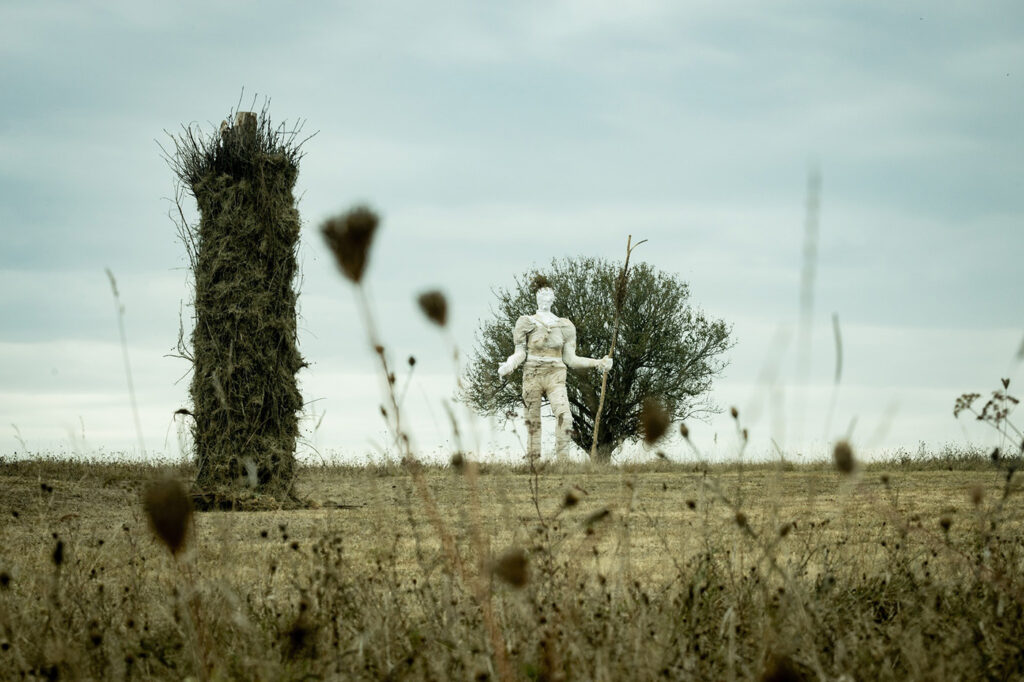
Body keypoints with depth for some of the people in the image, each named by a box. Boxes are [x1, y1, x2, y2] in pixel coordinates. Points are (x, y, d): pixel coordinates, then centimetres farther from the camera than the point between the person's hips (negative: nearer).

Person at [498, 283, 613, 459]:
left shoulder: (565, 326, 11)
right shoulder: (527, 323, 6)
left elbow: (570, 358, 11)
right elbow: (520, 352, 2)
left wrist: (598, 363, 2)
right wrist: (508, 366, -19)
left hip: (556, 378, 1)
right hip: (533, 376, -1)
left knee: (564, 417, -20)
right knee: (533, 421, -2)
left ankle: (562, 459, -19)